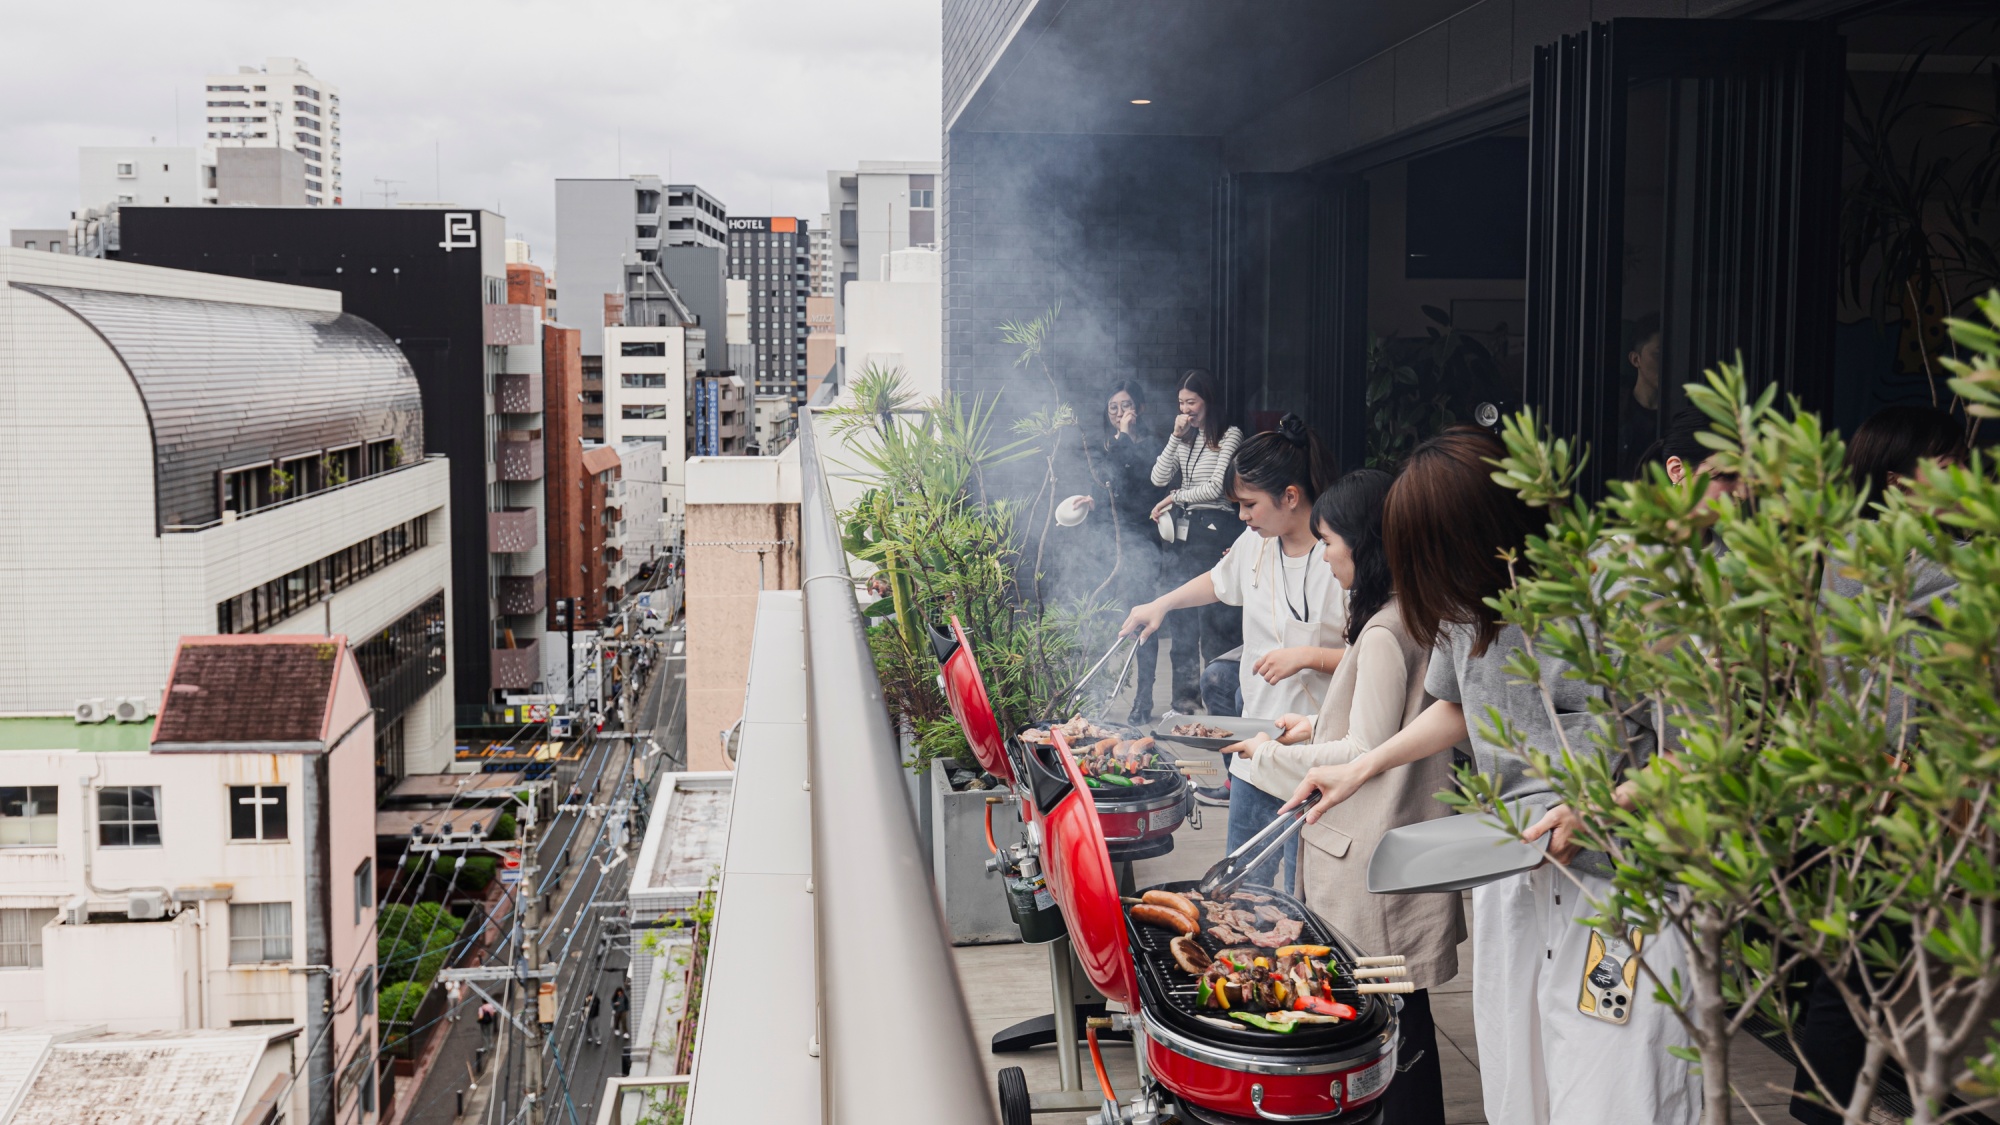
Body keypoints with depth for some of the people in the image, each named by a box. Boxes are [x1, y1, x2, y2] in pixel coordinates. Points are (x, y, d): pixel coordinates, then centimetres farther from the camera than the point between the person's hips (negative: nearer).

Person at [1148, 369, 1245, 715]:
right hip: (1181, 534, 7)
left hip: (1211, 533, -6)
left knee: (1214, 621, -7)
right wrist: (1175, 437, 0)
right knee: (1181, 621, 7)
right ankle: (1184, 697, 13)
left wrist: (1175, 498, -3)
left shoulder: (1230, 435, -3)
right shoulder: (1184, 438, 16)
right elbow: (1158, 478, 7)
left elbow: (1217, 487, -10)